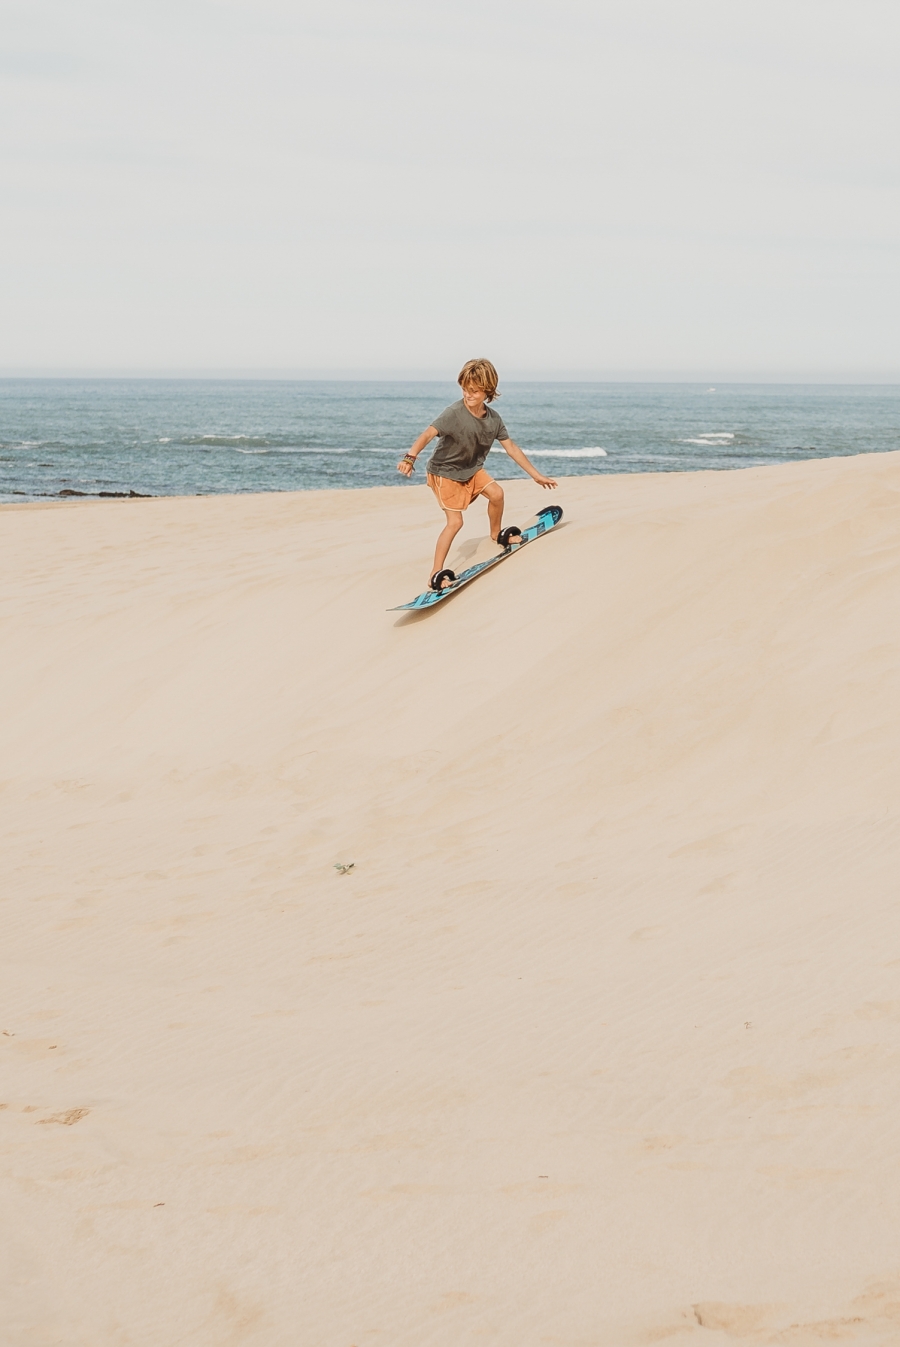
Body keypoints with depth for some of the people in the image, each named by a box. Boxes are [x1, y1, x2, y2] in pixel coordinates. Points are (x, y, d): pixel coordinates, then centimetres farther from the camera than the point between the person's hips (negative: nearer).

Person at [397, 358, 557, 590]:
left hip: (471, 469, 6)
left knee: (496, 493, -3)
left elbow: (511, 448, -1)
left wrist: (536, 475, 2)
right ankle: (436, 573, -6)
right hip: (444, 472, -6)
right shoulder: (454, 413, -31)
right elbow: (428, 434, -44)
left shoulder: (493, 418, -11)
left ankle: (497, 534, 26)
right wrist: (410, 457, -62)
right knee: (455, 521, -12)